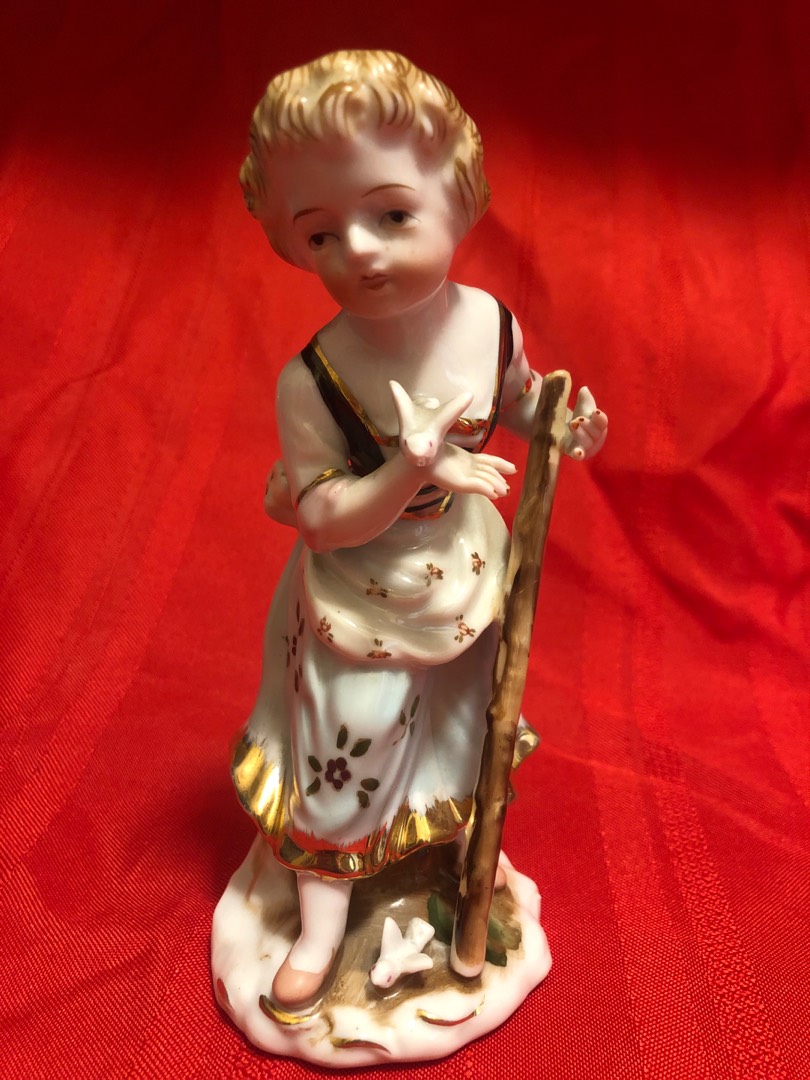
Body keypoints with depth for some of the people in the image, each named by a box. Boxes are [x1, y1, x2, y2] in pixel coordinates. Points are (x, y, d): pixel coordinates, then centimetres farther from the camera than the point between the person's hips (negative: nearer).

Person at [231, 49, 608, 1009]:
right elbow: (321, 519, -25)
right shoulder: (313, 381, -28)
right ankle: (325, 907, 38)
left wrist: (562, 419, -12)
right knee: (346, 749, 11)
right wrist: (412, 473, -39)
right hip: (362, 603, -4)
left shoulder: (491, 322, -14)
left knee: (462, 727, 26)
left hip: (467, 570, 5)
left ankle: (459, 841, 58)